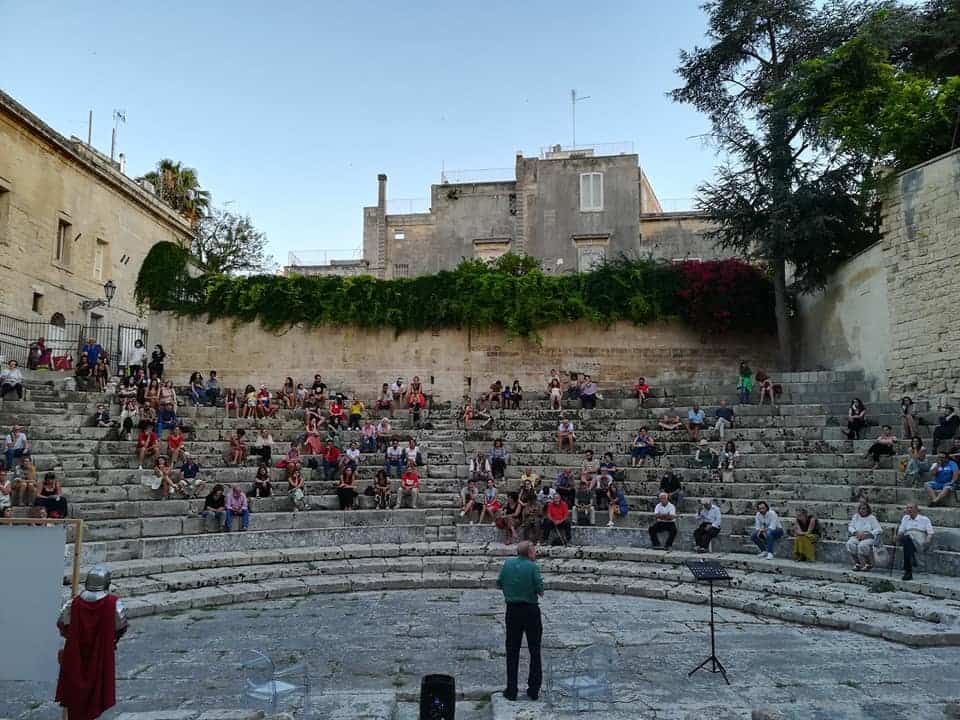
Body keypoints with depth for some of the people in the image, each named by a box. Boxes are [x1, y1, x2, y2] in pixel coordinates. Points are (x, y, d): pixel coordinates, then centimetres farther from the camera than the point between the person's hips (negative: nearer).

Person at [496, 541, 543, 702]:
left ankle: (511, 690, 12)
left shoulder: (507, 564, -1)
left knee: (512, 651, 11)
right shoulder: (532, 567, -12)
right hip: (531, 611, -3)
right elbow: (540, 590, -14)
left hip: (512, 611, 3)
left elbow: (499, 583, 6)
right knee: (534, 651, 11)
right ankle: (534, 690, 15)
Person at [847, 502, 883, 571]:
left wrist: (866, 534, -20)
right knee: (850, 544, -28)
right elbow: (850, 527, 11)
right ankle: (857, 563, -13)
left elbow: (879, 530, -9)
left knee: (862, 545, -35)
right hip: (857, 537, 4)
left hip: (869, 538, -4)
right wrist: (856, 532, -10)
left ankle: (869, 564, -11)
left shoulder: (872, 518, -3)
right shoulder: (856, 516, 11)